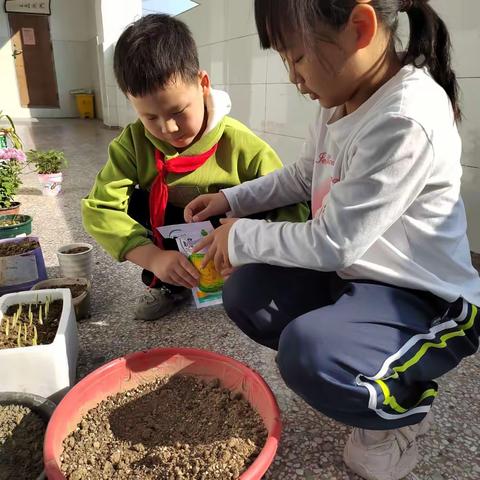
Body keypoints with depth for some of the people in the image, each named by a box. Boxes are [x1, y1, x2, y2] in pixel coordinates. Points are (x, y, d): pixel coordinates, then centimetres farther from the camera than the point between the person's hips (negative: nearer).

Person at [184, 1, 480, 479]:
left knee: (307, 354, -34)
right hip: (352, 274, 9)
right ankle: (382, 376, 11)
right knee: (243, 293, 0)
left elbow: (333, 242, -26)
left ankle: (404, 402, 3)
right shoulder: (340, 99, 1)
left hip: (425, 301, -9)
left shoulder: (407, 121, -27)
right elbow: (302, 177, 16)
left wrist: (241, 237, -13)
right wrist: (231, 199, 6)